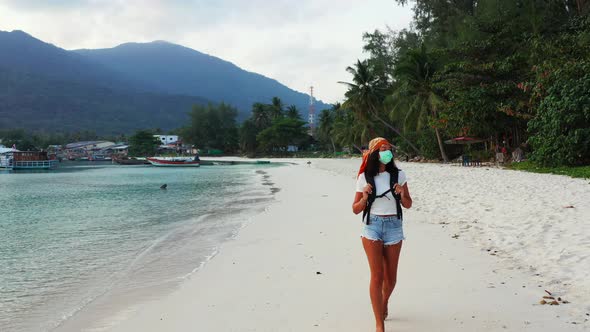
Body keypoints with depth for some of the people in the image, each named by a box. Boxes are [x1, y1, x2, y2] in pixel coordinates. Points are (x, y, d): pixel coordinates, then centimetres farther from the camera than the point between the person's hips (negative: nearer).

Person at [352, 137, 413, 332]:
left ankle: (384, 303, 44)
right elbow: (356, 209, 4)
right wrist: (364, 197, -15)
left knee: (391, 277, 12)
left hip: (393, 226, 2)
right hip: (372, 225, -2)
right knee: (377, 276, -10)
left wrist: (402, 194, -13)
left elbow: (408, 205, 8)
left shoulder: (398, 175, 2)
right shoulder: (365, 177, -1)